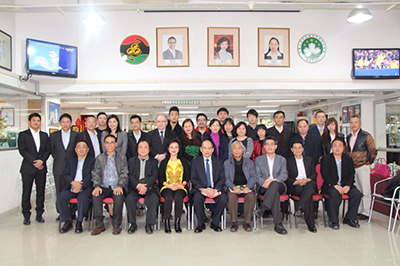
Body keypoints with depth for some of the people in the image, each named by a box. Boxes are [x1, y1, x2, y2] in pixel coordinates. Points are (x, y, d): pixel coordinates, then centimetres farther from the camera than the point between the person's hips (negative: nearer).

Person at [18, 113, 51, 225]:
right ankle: (26, 216, 12)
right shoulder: (23, 135, 3)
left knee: (40, 192, 6)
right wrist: (34, 162, -13)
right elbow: (22, 150, -6)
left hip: (41, 168, 3)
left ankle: (39, 215, 15)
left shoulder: (44, 135, 13)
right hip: (28, 168, -3)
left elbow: (48, 150, 7)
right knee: (26, 193, 2)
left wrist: (41, 161, -10)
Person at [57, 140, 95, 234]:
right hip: (71, 186, 4)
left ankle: (79, 222, -16)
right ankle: (67, 222, -8)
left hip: (85, 187, -3)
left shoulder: (92, 160, 12)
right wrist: (73, 182, -10)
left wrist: (81, 185, -15)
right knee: (60, 198, -23)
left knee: (83, 198, -33)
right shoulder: (70, 160, 23)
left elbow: (91, 176, -1)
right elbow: (65, 175, 11)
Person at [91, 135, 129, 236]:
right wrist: (97, 186, -14)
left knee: (119, 196, -33)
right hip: (104, 187, 2)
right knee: (95, 195, -29)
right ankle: (99, 224, -16)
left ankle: (116, 225, -17)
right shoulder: (99, 158, 15)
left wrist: (119, 186, -18)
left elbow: (124, 174, 1)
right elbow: (96, 174, 6)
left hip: (117, 187, -2)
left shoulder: (122, 158, 11)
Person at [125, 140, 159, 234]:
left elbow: (154, 176, 1)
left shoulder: (153, 161, 14)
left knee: (154, 198, -29)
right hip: (135, 187, 1)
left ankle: (149, 224, -15)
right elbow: (131, 176, 2)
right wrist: (138, 185, -17)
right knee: (129, 198, -27)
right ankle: (133, 224, -10)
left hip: (149, 186, -1)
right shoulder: (132, 161, 16)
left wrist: (145, 186, -17)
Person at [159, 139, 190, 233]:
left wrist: (181, 184, -9)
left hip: (180, 187, 0)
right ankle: (166, 222, -24)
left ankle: (177, 222, -23)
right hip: (167, 187, 0)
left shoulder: (184, 161, 17)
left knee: (178, 197, -33)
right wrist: (168, 185, -8)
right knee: (168, 198, -33)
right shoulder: (164, 162, 17)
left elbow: (187, 176, 10)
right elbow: (160, 178, 10)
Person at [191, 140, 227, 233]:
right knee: (197, 198, -33)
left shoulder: (219, 162, 11)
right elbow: (193, 179, -1)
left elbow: (222, 179, 4)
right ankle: (200, 224, -10)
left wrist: (215, 189, -14)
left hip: (215, 189, 1)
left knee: (223, 198, -28)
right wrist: (203, 189, -17)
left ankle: (215, 223, -6)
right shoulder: (195, 162, 7)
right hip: (200, 189, -1)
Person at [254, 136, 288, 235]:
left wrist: (273, 180, -19)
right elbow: (257, 176, 5)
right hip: (263, 188, -1)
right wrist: (264, 182, -20)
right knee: (275, 193, -37)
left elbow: (284, 175, 3)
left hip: (279, 185, 1)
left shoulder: (282, 159, 19)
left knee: (274, 184, -38)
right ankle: (278, 224, -38)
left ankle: (262, 208, -41)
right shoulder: (259, 159, 17)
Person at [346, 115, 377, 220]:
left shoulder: (366, 136, -8)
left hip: (362, 167, -6)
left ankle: (365, 213, 8)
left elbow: (373, 151, -7)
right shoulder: (349, 137, 11)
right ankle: (358, 211, 20)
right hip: (352, 167, 6)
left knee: (365, 191, 0)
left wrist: (368, 162, -2)